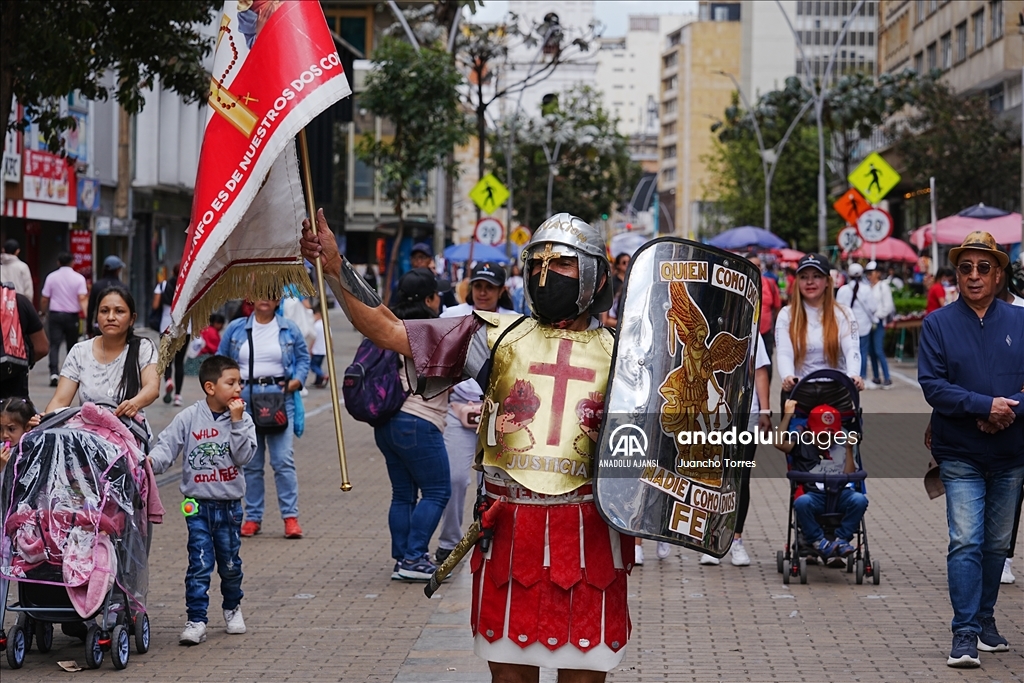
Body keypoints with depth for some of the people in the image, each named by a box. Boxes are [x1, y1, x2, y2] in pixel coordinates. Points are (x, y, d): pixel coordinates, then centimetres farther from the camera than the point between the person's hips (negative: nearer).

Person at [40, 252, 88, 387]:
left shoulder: (51, 277, 0)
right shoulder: (78, 278, -3)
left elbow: (44, 300, 5)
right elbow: (82, 298, -14)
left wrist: (44, 312, 21)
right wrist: (86, 313, -16)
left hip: (55, 314, 0)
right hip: (72, 315, 0)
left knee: (54, 345, -5)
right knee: (72, 346, 13)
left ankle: (54, 372, -23)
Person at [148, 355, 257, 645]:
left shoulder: (242, 419, -1)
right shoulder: (188, 418, -5)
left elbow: (243, 456, -11)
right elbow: (167, 445, -7)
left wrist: (236, 422, -18)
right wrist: (151, 461, -26)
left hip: (230, 504, 2)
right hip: (198, 504, -2)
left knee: (230, 564, 13)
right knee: (199, 565, -7)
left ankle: (232, 607, 37)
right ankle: (196, 621, -3)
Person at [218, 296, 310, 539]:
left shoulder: (289, 329, 7)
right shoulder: (236, 328, 9)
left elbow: (303, 357, 13)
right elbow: (221, 360, 13)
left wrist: (297, 380, -4)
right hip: (245, 398, 2)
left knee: (283, 459, -9)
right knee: (250, 462, 6)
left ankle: (290, 516, -6)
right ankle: (253, 517, 12)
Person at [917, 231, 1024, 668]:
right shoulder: (938, 325, 0)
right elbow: (932, 385, -9)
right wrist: (985, 405, -20)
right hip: (960, 454, -2)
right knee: (965, 541, -11)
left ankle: (985, 620, 26)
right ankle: (965, 633, -9)